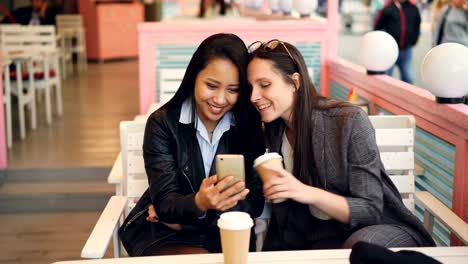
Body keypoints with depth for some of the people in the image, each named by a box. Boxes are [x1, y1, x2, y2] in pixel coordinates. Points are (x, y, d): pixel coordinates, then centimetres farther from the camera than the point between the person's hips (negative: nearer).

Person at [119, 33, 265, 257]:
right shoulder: (162, 123, -7)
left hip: (227, 235, 3)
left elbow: (254, 201, -7)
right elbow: (164, 202, -16)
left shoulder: (249, 125, -2)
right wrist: (198, 205, -40)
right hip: (164, 234, -2)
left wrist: (182, 216, -15)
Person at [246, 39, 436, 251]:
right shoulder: (271, 133, -1)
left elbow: (371, 210, -19)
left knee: (359, 245, -38)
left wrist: (310, 194, -33)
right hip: (318, 240, 5)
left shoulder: (349, 121, -17)